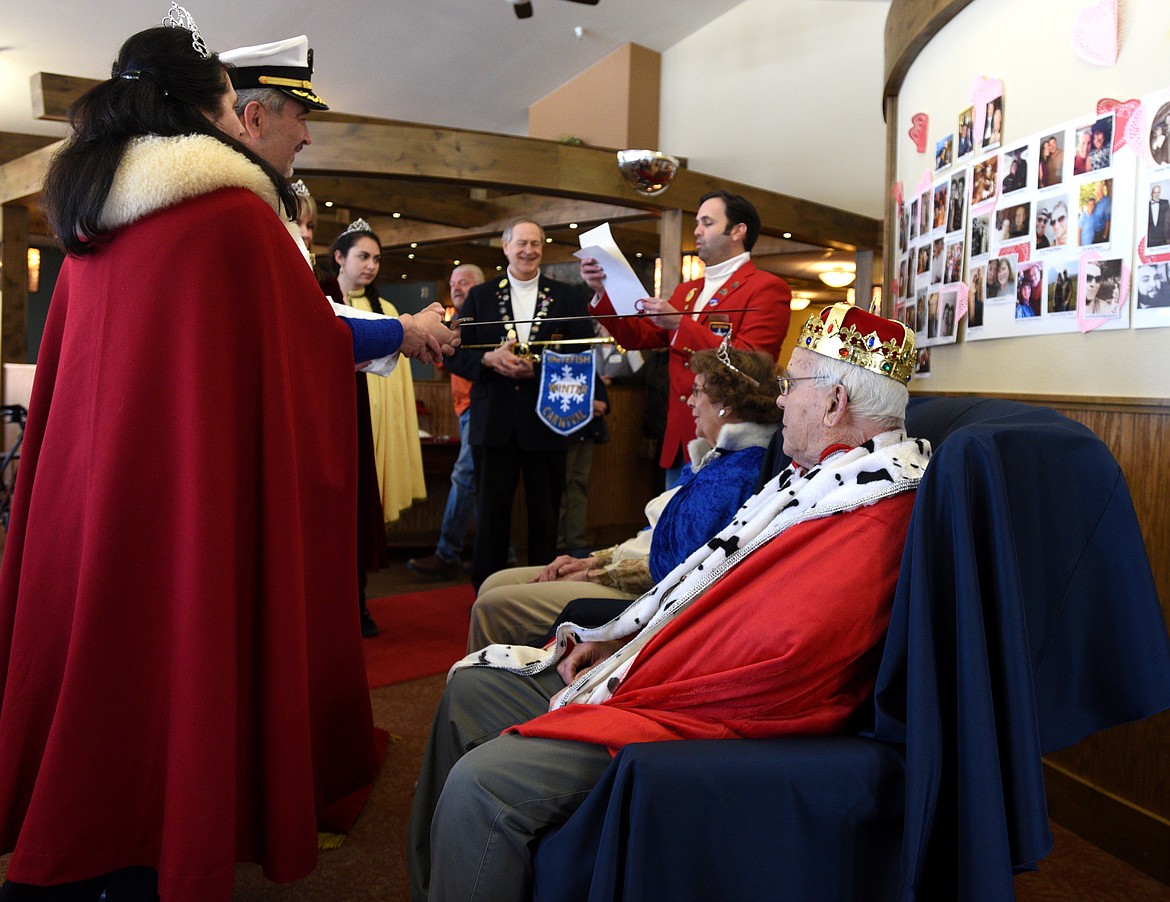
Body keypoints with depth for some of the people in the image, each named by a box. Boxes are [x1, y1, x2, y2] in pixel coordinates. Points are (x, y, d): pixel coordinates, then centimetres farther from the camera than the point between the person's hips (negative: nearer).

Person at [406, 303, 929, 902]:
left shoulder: (865, 529, -22)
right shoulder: (821, 475, 11)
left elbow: (772, 673, -29)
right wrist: (619, 641, 8)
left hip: (691, 717, -11)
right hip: (638, 668, 11)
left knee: (480, 784, -24)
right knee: (470, 686, 14)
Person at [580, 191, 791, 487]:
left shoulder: (768, 288, -6)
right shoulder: (686, 291, 17)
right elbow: (638, 336, 15)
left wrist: (680, 324, -21)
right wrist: (603, 291, 2)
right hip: (678, 444, 7)